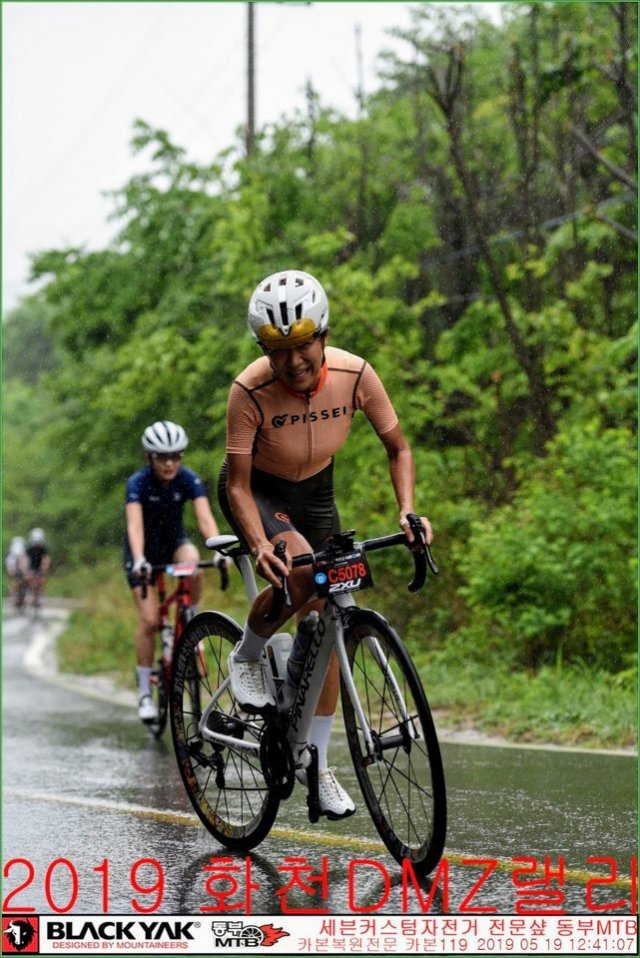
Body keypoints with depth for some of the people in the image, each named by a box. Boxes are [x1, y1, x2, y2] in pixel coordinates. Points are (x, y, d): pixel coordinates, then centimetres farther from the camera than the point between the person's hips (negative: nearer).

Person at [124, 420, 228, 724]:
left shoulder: (189, 480, -19)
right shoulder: (138, 483, -25)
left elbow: (205, 518, -31)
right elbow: (135, 525, -37)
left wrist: (218, 550, -48)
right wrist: (139, 560, -54)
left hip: (174, 542, 2)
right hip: (144, 551, -2)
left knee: (192, 562, -35)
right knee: (149, 620, -14)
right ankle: (145, 693, -2)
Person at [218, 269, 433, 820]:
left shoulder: (354, 375, -24)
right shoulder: (250, 391, -31)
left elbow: (397, 448, -10)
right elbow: (238, 483, -25)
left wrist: (407, 510, -26)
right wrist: (260, 544, -41)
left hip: (316, 492, 3)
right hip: (258, 491, -3)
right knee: (300, 569, -35)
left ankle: (317, 761, 10)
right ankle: (247, 657, -5)